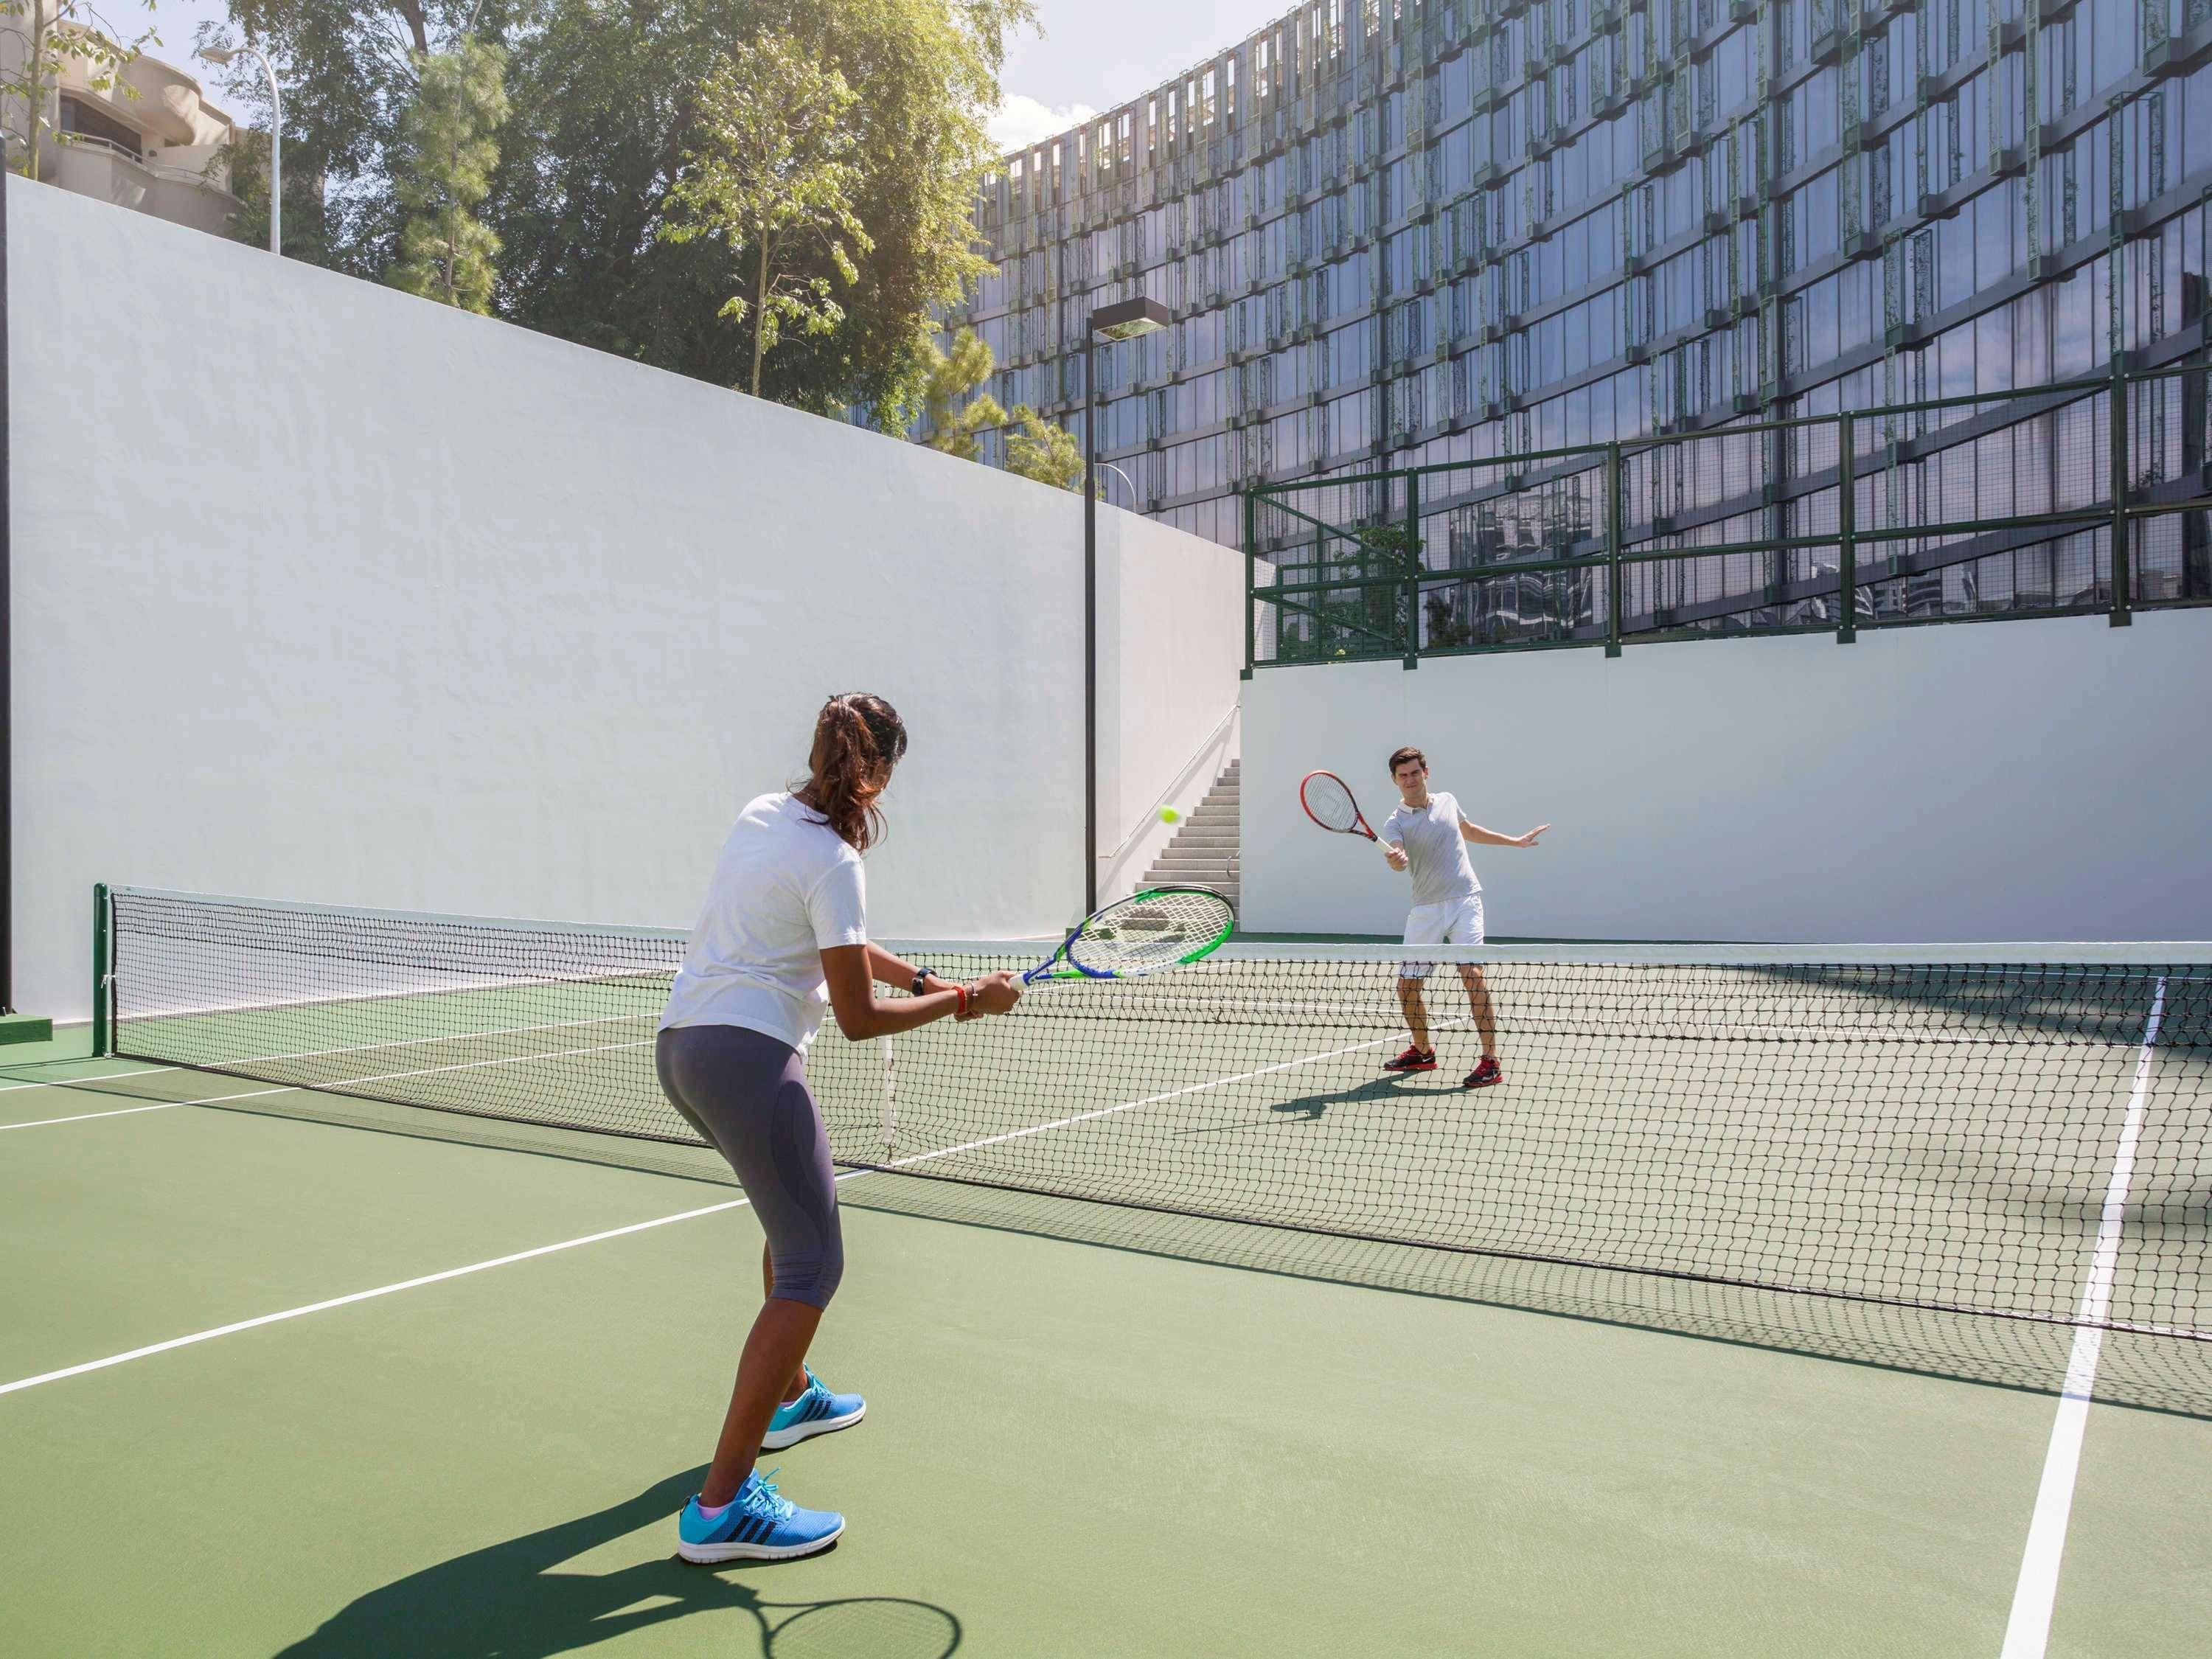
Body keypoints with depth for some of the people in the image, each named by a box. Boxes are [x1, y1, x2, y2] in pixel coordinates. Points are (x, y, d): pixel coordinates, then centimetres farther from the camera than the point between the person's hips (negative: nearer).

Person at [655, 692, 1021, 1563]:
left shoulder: (761, 814, 10)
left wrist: (919, 978, 13)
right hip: (749, 1057, -10)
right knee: (812, 1268, -5)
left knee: (793, 1211, 28)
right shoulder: (832, 862, -16)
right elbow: (858, 1019, -14)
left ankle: (789, 1397, 44)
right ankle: (722, 1506, -7)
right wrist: (966, 1003, -4)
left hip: (681, 1043, 10)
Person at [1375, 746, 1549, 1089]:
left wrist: (1516, 841, 35)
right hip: (1425, 909, 0)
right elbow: (1398, 859, -25)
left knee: (1472, 974, -19)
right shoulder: (1395, 823, -3)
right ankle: (1422, 1053, 28)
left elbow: (1469, 831, 30)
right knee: (1407, 986, 2)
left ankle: (1490, 1061, -14)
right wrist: (1396, 859, -49)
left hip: (1464, 900, 0)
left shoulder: (1447, 802, 9)